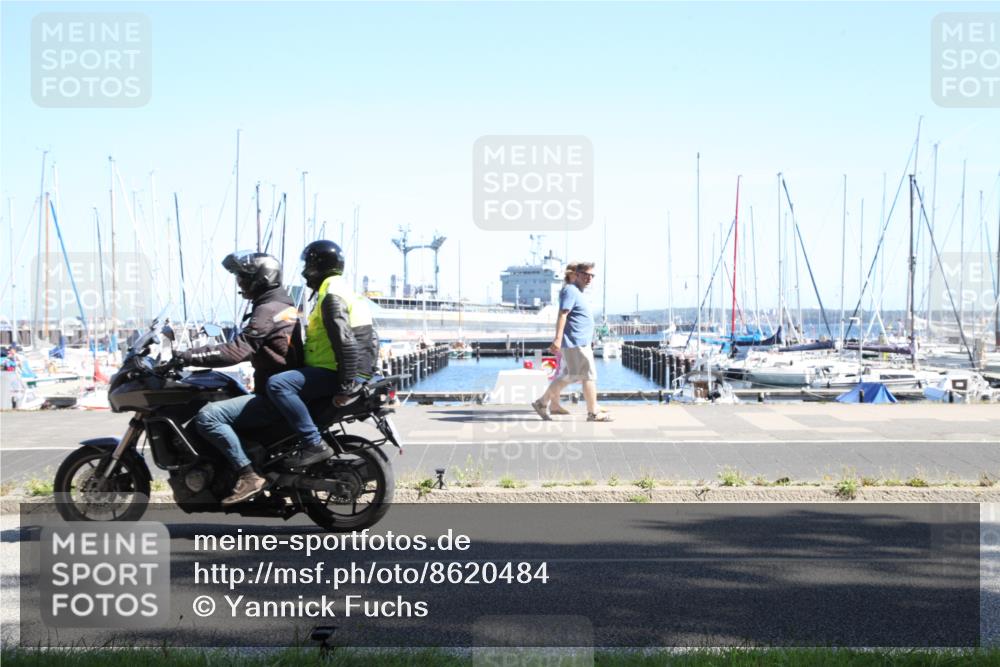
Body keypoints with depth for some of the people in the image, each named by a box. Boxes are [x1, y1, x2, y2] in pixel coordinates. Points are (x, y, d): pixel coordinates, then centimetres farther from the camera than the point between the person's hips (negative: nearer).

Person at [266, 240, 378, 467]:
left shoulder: (332, 297, -13)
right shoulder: (344, 291, 21)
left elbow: (346, 342, -23)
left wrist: (345, 388, -24)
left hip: (335, 373, -11)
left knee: (277, 384, -25)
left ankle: (314, 444, -27)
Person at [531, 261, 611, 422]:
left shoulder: (577, 292, 20)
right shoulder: (571, 291, -11)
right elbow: (562, 315, -21)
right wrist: (558, 339, -29)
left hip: (581, 342, 10)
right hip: (576, 343, -10)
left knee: (567, 376, 12)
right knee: (589, 375, -8)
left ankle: (543, 403, 17)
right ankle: (593, 413, -5)